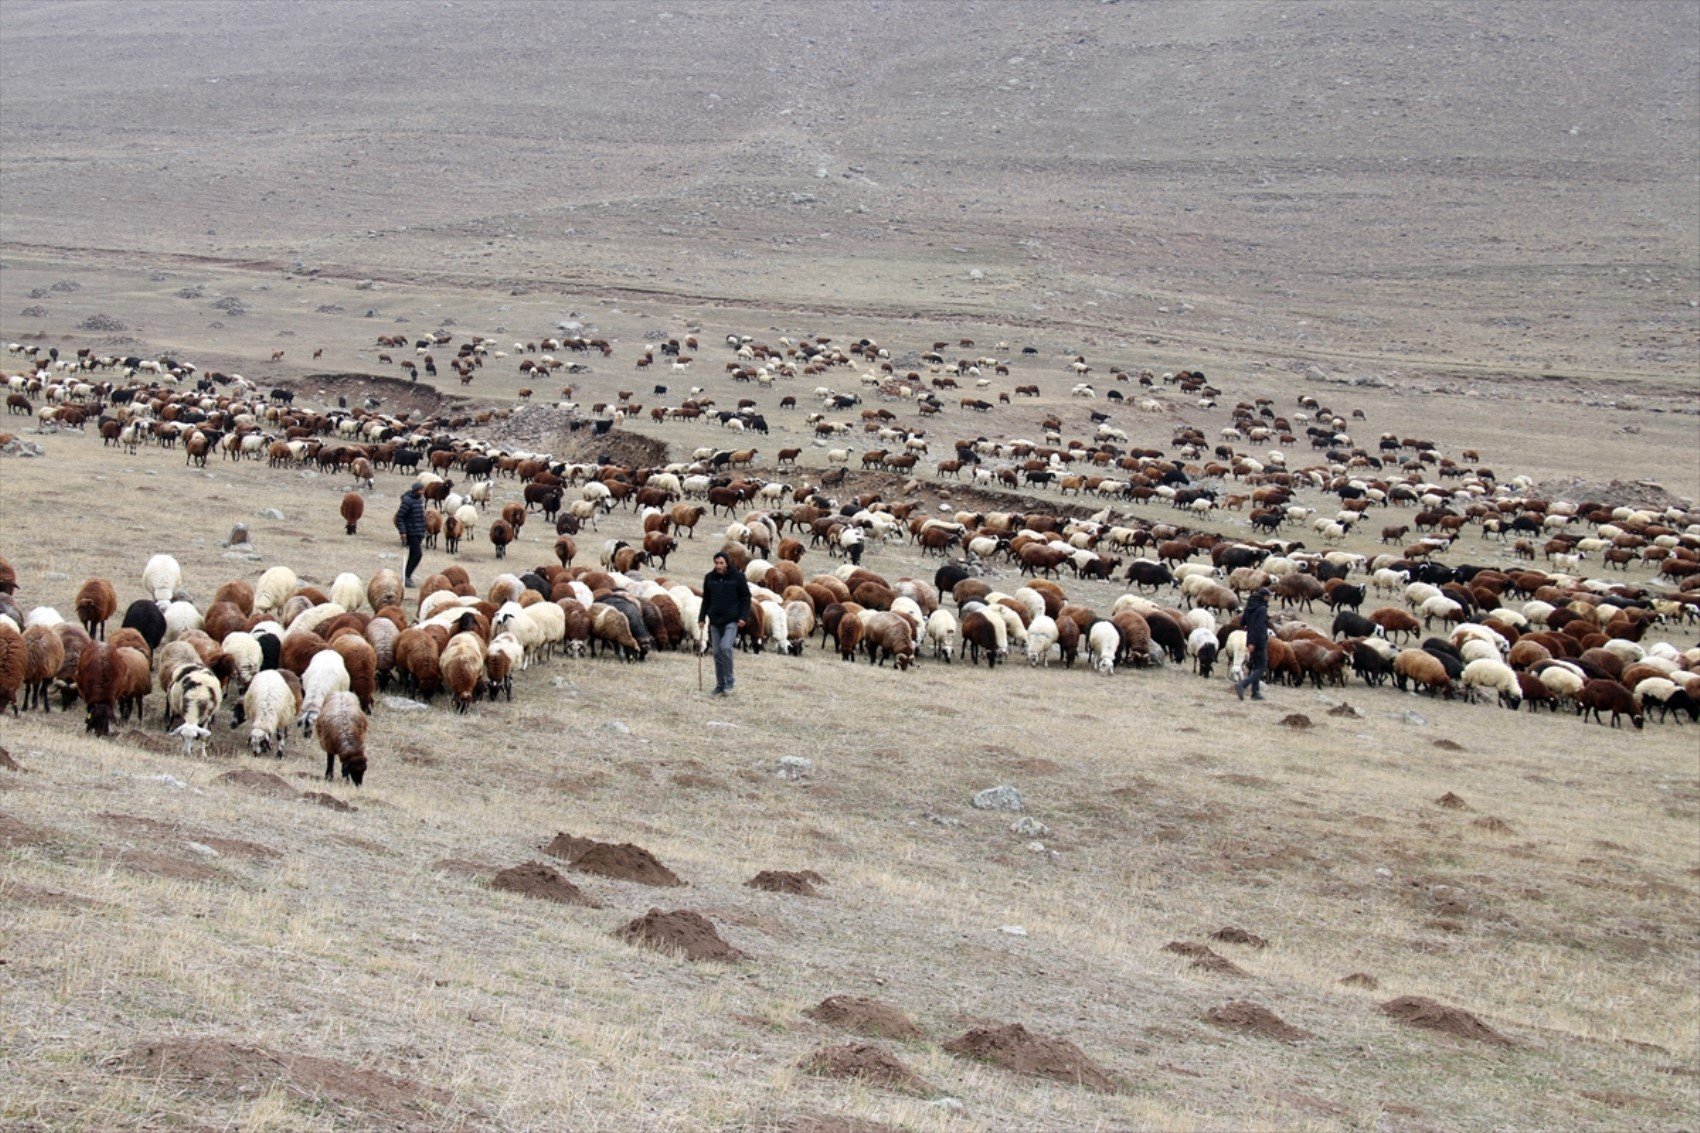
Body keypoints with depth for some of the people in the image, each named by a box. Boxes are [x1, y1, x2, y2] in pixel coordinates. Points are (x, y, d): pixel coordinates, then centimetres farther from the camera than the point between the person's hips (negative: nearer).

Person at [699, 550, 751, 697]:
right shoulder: (709, 578, 7)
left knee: (725, 647, -21)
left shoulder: (738, 577, -3)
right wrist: (702, 617, 13)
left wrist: (743, 617, -8)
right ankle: (720, 686, 14)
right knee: (717, 653, 5)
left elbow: (745, 598, 0)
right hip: (715, 621, 4)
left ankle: (729, 682, -7)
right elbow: (706, 599, 16)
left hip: (731, 621, -4)